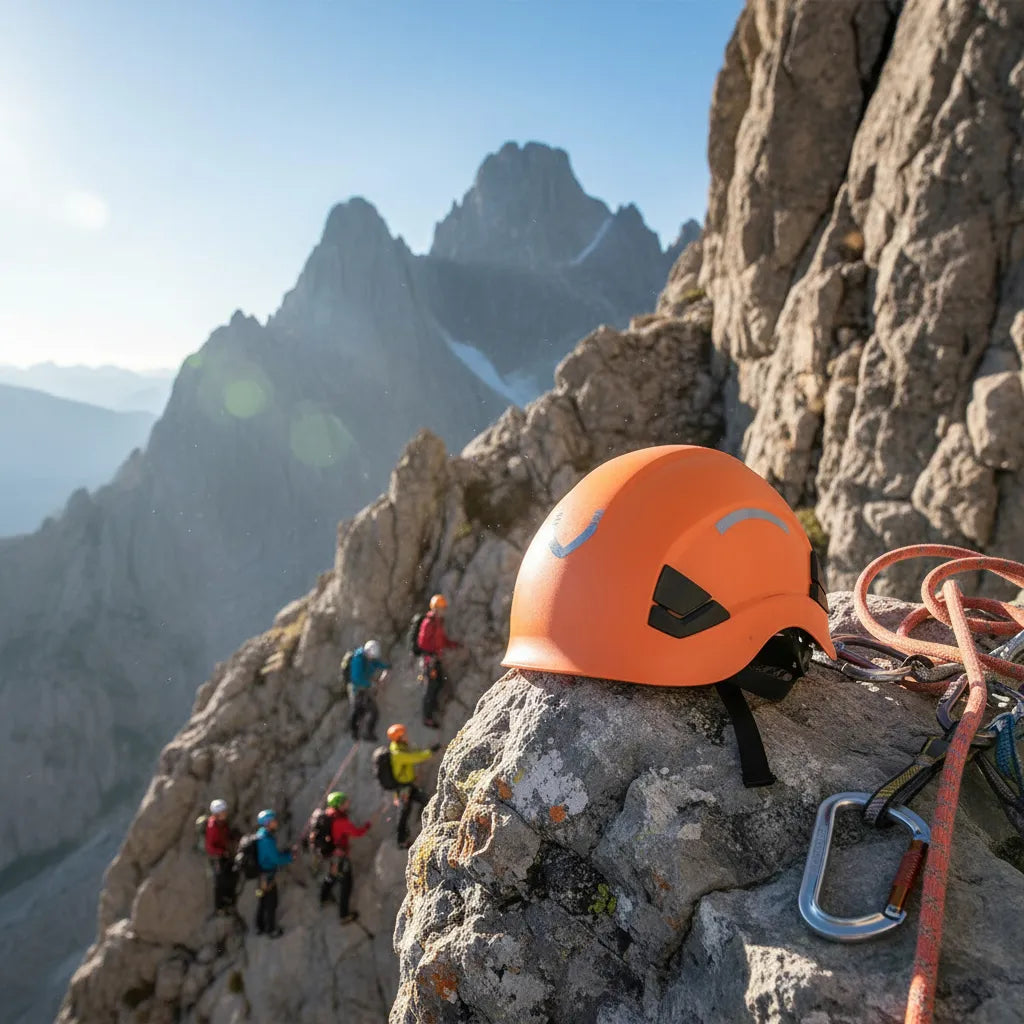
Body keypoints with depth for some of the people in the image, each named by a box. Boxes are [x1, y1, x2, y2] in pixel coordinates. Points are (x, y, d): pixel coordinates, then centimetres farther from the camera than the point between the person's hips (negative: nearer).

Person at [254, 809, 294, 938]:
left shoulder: (261, 833, -3)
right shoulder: (267, 840, -32)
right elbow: (277, 860, -26)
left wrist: (285, 852, 1)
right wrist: (290, 856, -10)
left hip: (261, 873, 8)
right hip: (268, 876, -8)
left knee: (262, 901, 24)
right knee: (271, 904, 11)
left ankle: (260, 927, 40)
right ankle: (271, 930, 27)